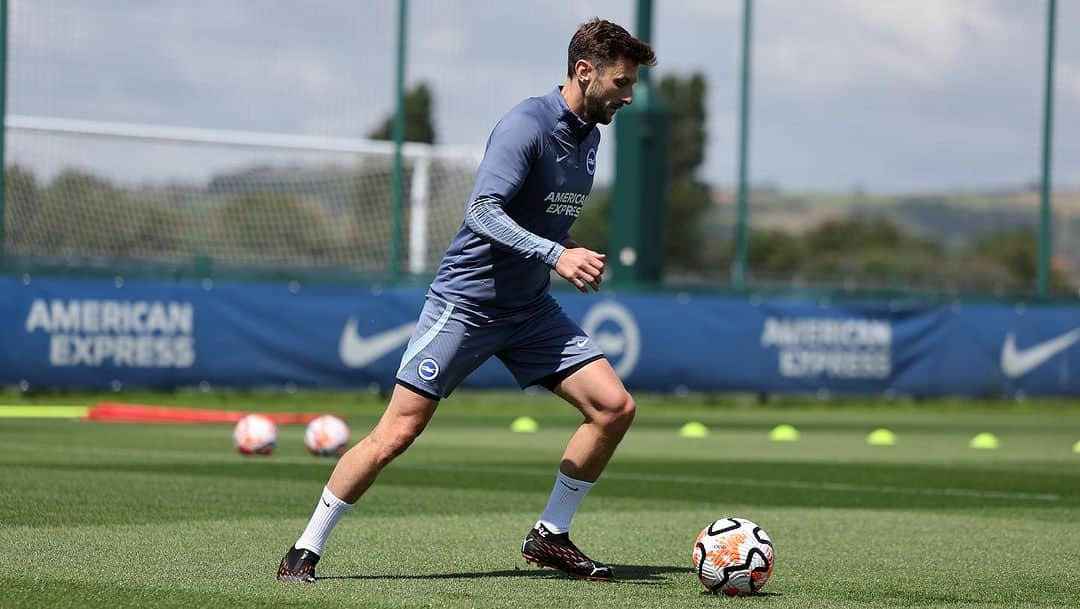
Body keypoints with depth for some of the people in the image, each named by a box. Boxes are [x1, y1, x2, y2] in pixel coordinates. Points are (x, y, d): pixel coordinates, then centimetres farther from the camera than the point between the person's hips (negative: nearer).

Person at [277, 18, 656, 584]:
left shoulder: (587, 135, 8)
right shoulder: (526, 125, -18)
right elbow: (482, 212, -29)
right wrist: (555, 255, -37)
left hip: (530, 309, 8)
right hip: (465, 301, -8)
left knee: (614, 407, -5)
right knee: (396, 433, -9)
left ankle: (549, 537, 7)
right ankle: (306, 549, 4)